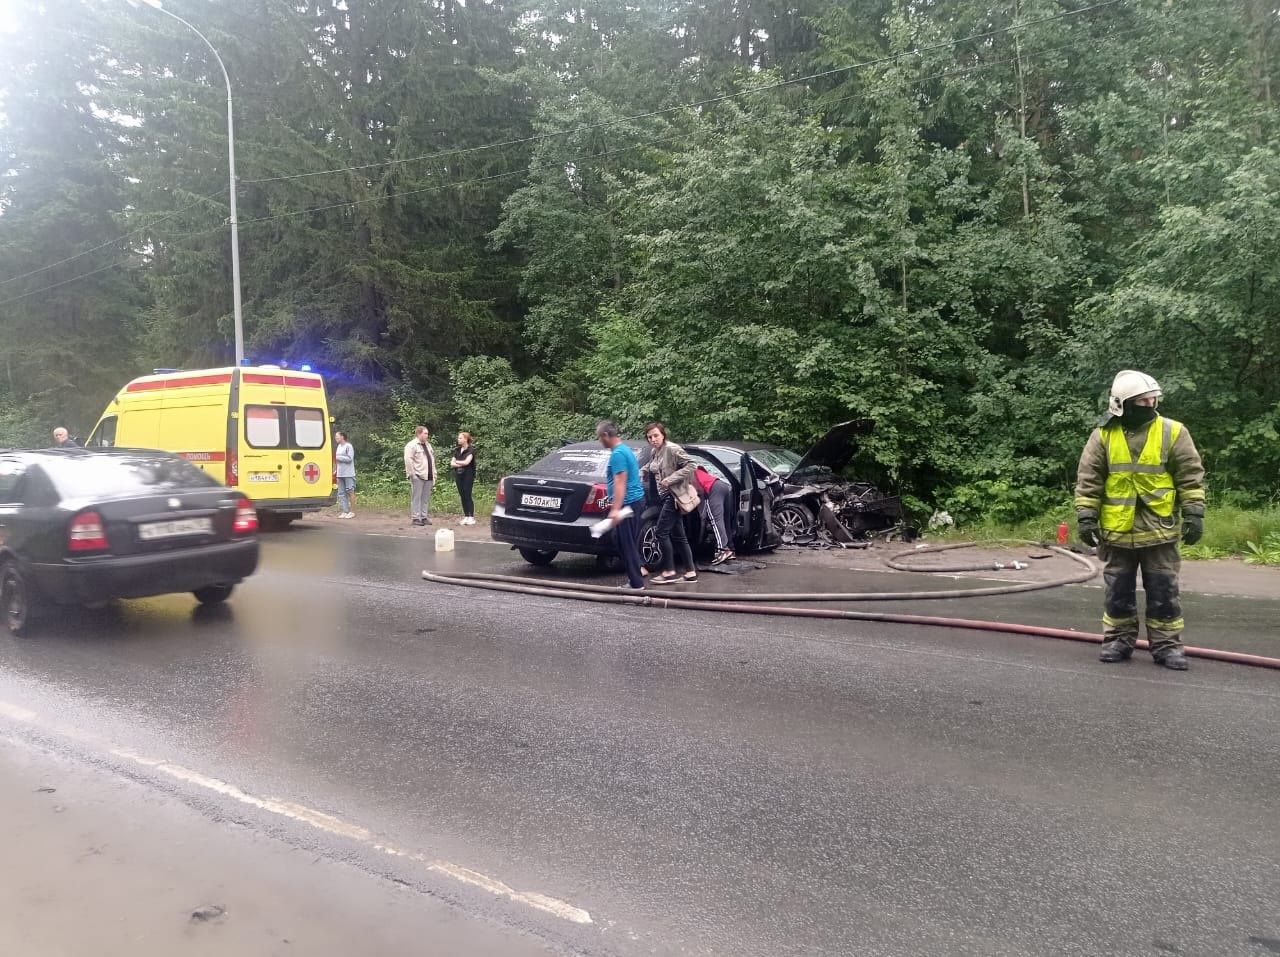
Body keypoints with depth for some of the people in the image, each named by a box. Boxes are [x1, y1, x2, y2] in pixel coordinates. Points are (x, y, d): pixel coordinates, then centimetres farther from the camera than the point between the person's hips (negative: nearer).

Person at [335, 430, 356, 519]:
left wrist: (338, 457, -13)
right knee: (341, 493, 6)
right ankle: (345, 511, 9)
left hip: (348, 474, -8)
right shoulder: (338, 446, 17)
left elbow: (349, 458, -15)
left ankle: (352, 512, 1)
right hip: (340, 474, 8)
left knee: (350, 492, -3)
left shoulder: (348, 446, -7)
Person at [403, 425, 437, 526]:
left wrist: (434, 474, 18)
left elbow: (432, 460, 24)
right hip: (418, 476, -8)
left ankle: (424, 517, 13)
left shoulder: (428, 445, 20)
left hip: (428, 476, 8)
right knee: (416, 497, -4)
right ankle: (416, 518, -1)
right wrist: (411, 473, -17)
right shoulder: (412, 445, -7)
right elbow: (408, 460, -14)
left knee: (426, 498, 8)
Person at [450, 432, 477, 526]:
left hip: (468, 475, -6)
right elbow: (452, 463, 6)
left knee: (467, 495, -8)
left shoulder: (471, 450, -4)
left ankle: (471, 517, -4)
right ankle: (466, 517, 10)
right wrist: (461, 464, -10)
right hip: (458, 475, 6)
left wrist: (456, 462, -1)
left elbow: (466, 462, -17)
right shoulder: (457, 450, 13)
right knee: (462, 496, 6)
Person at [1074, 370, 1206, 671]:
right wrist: (1086, 518, -5)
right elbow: (1088, 481, 0)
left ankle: (1166, 645, 17)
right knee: (1118, 592, 11)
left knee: (1163, 593, 5)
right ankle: (1118, 641, 23)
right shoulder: (1103, 436, -2)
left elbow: (1191, 477, -1)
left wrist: (1193, 515, -6)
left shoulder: (1173, 432, -2)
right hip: (1117, 531, 1)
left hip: (1159, 531, -1)